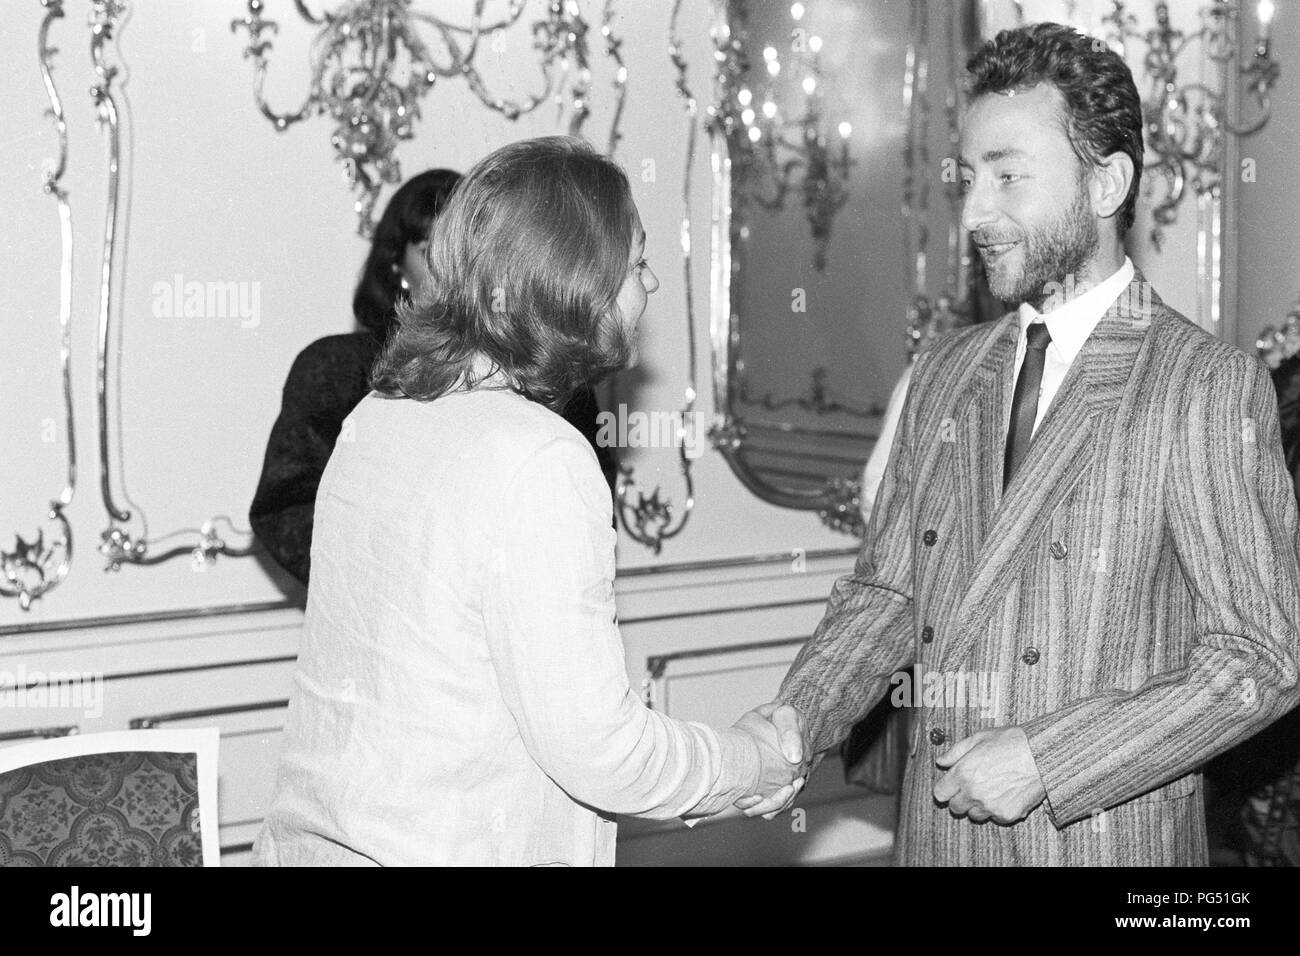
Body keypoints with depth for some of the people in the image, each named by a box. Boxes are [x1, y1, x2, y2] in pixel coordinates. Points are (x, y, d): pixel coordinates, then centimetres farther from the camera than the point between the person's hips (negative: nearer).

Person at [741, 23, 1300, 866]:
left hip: (1104, 835, -5)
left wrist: (1046, 760, -18)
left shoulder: (1209, 386, -11)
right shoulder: (945, 375, 8)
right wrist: (795, 721, -7)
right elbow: (888, 588, 10)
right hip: (937, 828, 5)